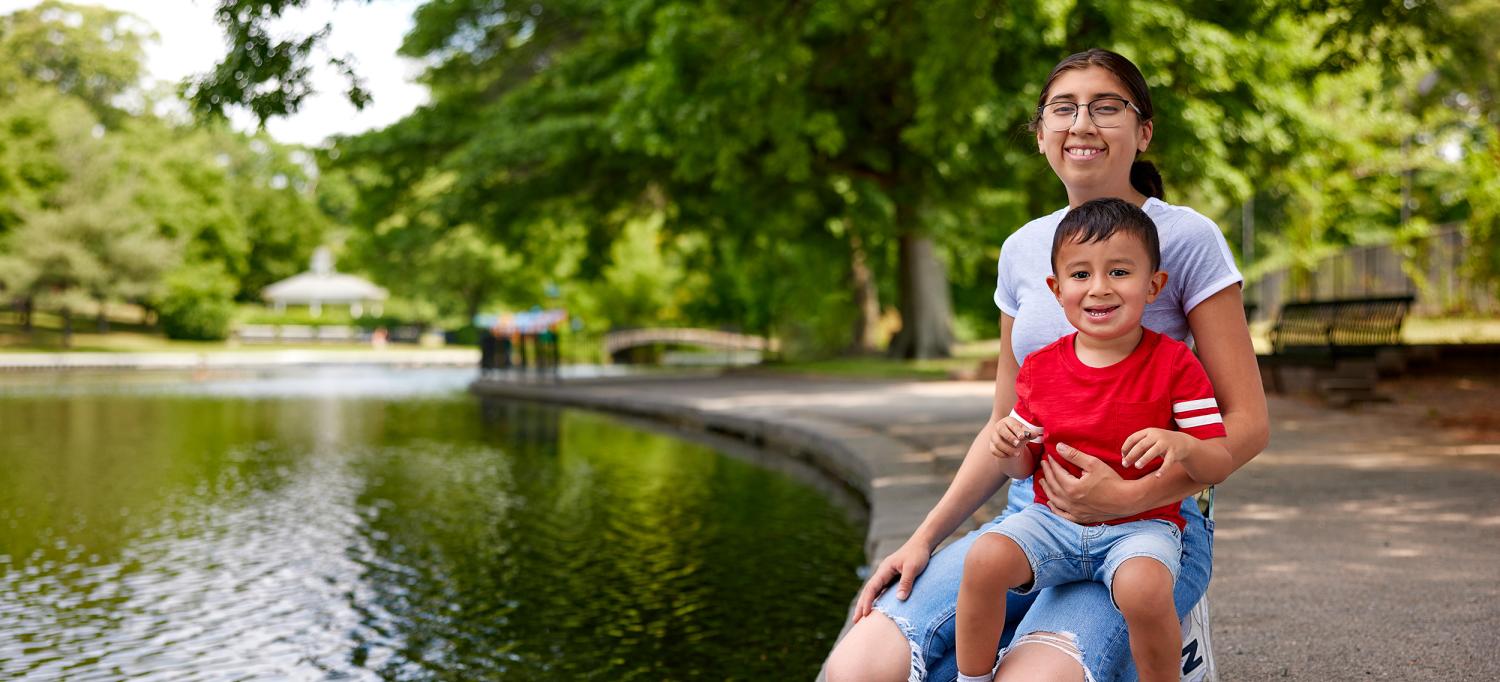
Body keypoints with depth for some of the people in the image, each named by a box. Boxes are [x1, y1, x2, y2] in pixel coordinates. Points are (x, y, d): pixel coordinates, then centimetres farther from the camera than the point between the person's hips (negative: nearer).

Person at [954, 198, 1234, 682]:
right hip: (1052, 518, 3)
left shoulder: (1174, 364, -5)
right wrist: (1010, 449, -12)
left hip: (1141, 524, -3)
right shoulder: (1040, 369, 4)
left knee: (1143, 586, -34)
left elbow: (1219, 466, -6)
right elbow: (1023, 469, 12)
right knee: (985, 558, -24)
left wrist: (1183, 446, -29)